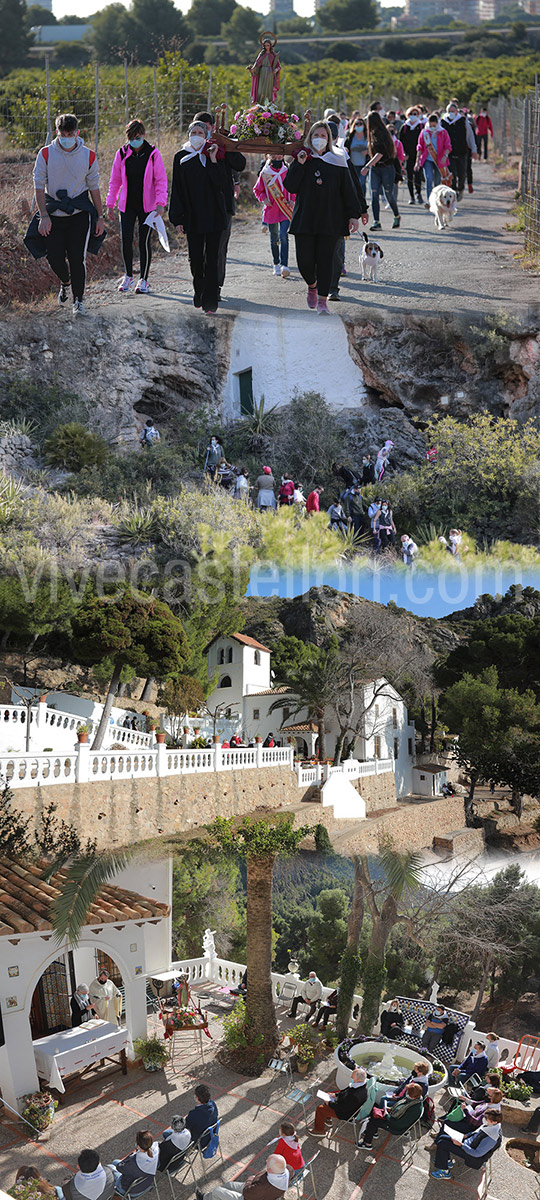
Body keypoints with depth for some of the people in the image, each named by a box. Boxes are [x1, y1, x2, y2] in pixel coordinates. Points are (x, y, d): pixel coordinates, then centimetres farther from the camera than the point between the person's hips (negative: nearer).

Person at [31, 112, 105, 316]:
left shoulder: (88, 156, -2)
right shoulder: (46, 154, -4)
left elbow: (94, 188, 7)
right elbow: (39, 186, -4)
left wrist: (100, 217, 6)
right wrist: (44, 216, -12)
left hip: (80, 214, -1)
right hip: (54, 214, 1)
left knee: (77, 258, -6)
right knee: (54, 256, -4)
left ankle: (78, 301, 7)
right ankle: (65, 282, 30)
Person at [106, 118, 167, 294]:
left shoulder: (153, 154, -3)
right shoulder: (122, 154, 3)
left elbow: (161, 180, -3)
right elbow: (115, 180, 10)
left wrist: (160, 203, -13)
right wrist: (110, 203, 7)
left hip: (147, 205, -2)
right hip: (127, 205, 2)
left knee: (144, 241, 1)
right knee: (125, 240, -6)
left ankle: (144, 280, 13)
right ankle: (128, 276, 14)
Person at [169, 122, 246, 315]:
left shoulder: (214, 154, 4)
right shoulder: (181, 158, 7)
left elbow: (221, 183, -3)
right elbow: (177, 190, 5)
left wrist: (213, 161, -13)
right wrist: (177, 219, 0)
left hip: (213, 216, -2)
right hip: (192, 217, 2)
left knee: (211, 259, -5)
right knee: (195, 258, 3)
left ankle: (210, 302, -3)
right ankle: (199, 292, 29)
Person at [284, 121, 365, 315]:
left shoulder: (337, 161, 7)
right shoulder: (303, 158, 8)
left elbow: (348, 190, 7)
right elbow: (290, 186, 0)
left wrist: (353, 215, 1)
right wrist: (299, 165, -10)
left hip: (330, 219, -1)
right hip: (305, 217, 1)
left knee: (325, 259, -4)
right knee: (304, 259, -4)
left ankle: (322, 300, 1)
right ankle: (312, 285, 26)